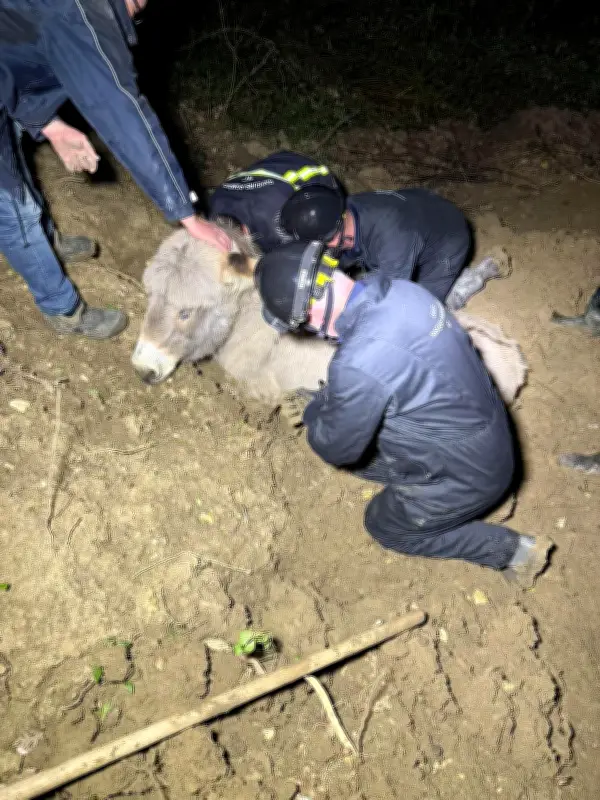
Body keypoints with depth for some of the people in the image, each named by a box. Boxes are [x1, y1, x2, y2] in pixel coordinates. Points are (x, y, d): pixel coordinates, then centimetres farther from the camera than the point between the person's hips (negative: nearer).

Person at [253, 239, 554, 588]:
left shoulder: (358, 364, -35)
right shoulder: (402, 291, -10)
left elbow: (337, 448, -16)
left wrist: (313, 411, 4)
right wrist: (326, 401, 11)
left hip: (468, 474, -8)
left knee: (384, 524, 20)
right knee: (363, 454, 19)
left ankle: (510, 549, 18)